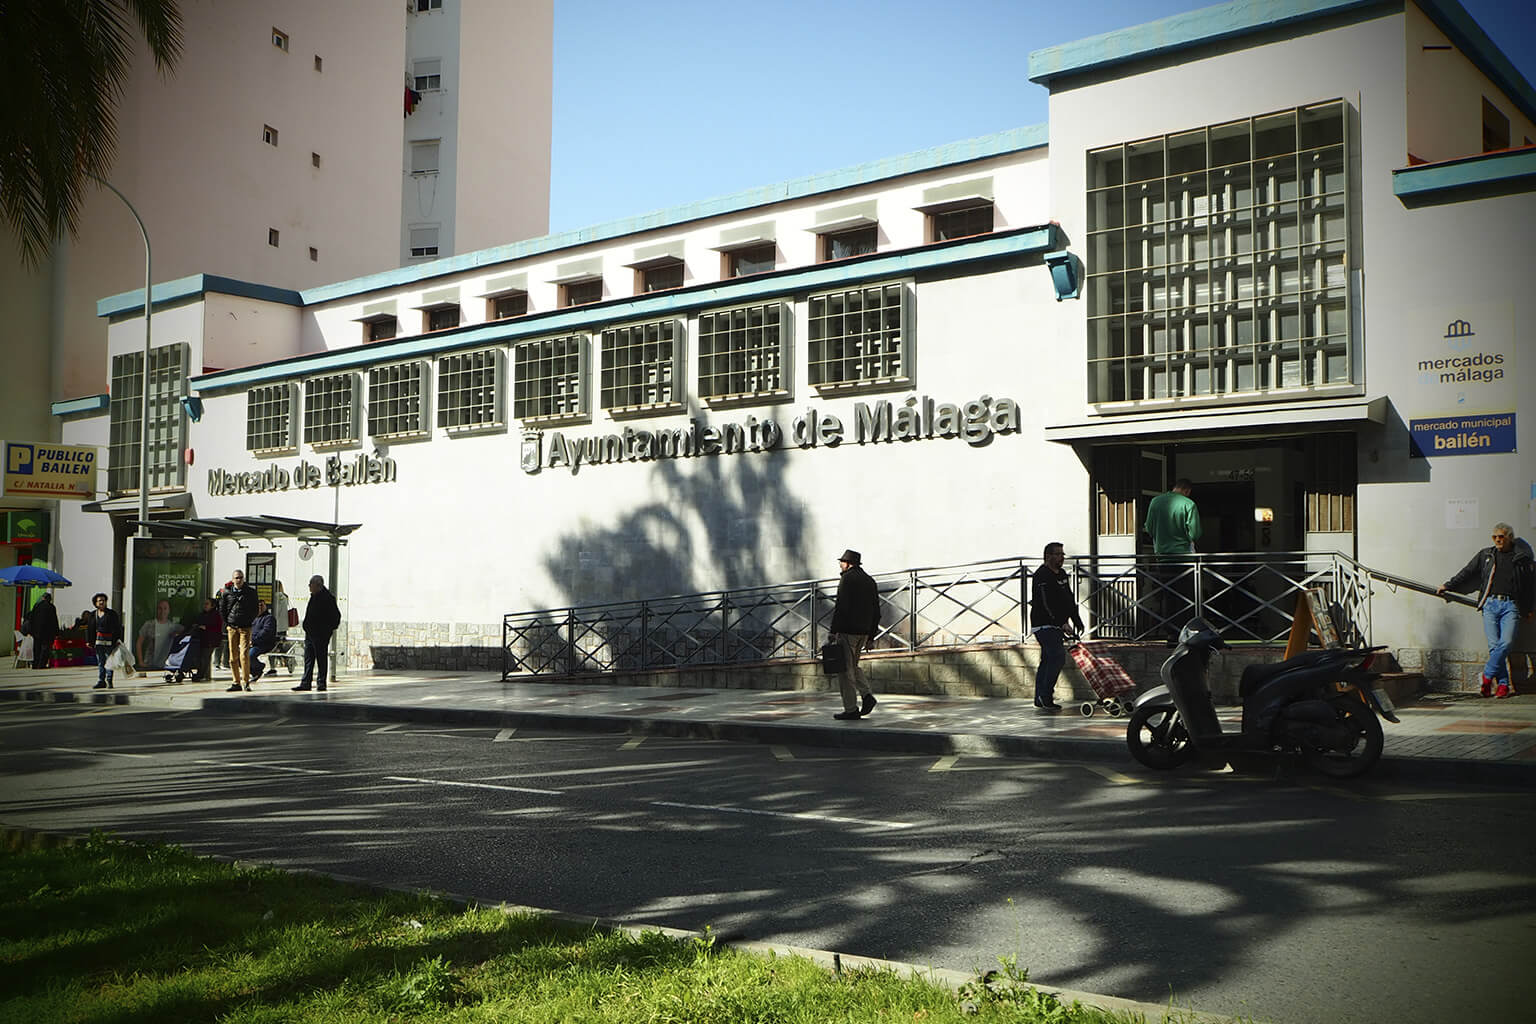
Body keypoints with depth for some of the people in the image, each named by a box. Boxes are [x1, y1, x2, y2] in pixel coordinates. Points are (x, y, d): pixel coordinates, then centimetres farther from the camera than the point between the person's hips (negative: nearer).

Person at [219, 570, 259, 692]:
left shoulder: (251, 592, 4)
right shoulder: (227, 593, 7)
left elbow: (255, 609, 11)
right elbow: (222, 609, 15)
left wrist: (249, 621, 3)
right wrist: (227, 623, 9)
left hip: (245, 627, -2)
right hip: (232, 627, 2)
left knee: (244, 654, -14)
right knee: (233, 657, 3)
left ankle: (245, 682, -8)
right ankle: (237, 683, 10)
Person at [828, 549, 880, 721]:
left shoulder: (848, 578, -9)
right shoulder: (870, 581, 14)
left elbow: (841, 606, -17)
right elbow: (876, 611, 15)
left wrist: (834, 631, -15)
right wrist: (871, 635, 19)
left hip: (847, 630, -8)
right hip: (863, 632, 8)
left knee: (845, 669, -1)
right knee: (853, 666, 21)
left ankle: (851, 709, -1)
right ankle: (867, 695, 2)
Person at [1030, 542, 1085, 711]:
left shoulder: (1062, 574, 16)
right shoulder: (1042, 576, -15)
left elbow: (1069, 600, 23)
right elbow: (1046, 604, -21)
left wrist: (1077, 620, 16)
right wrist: (1061, 624, -23)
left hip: (1056, 626, 9)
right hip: (1044, 625, -9)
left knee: (1048, 660, 10)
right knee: (1058, 656, -18)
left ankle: (1040, 699, 13)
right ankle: (1045, 696, -15)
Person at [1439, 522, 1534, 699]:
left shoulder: (1522, 557, 13)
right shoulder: (1485, 555, 18)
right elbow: (1467, 573, 23)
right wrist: (1448, 585, 18)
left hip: (1510, 606, -1)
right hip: (1490, 604, 1)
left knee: (1506, 642, -18)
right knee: (1494, 645, -7)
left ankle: (1487, 676, -7)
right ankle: (1503, 684, -3)